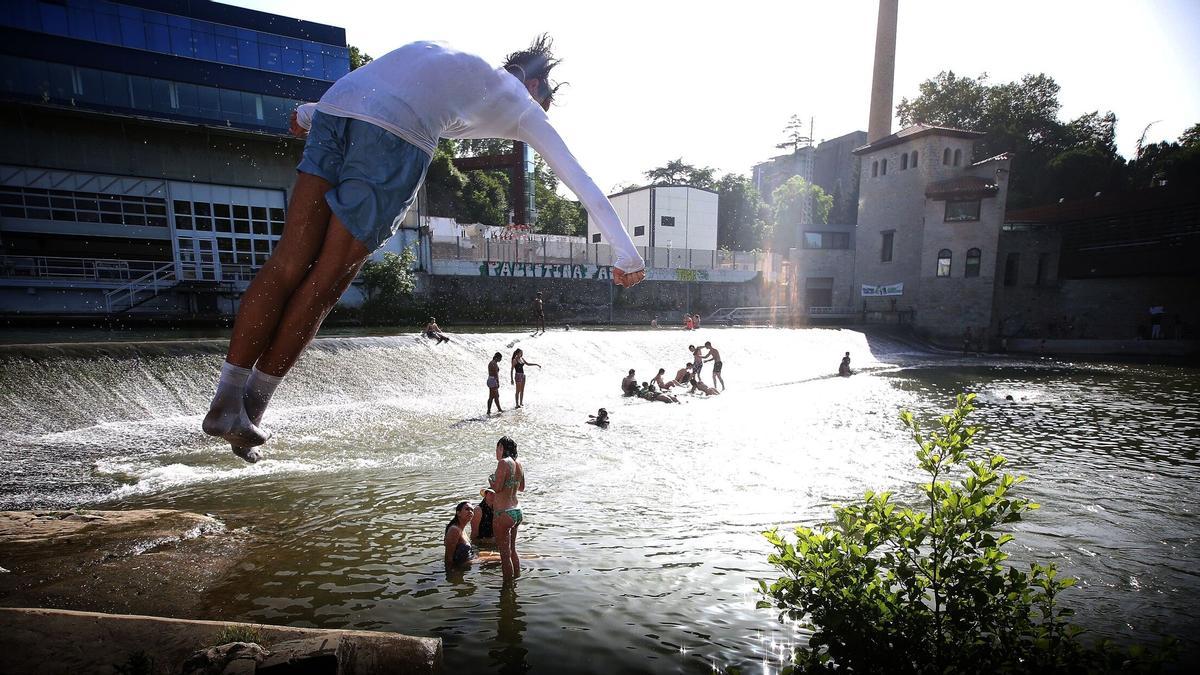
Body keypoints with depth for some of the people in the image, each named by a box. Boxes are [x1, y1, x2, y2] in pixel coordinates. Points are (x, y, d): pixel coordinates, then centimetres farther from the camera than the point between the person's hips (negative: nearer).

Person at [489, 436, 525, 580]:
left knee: (505, 555, 5)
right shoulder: (518, 464, 6)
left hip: (504, 514, -8)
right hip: (517, 512, 8)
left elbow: (497, 488, -20)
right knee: (512, 550, 24)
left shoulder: (503, 463, -16)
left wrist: (490, 480, -1)